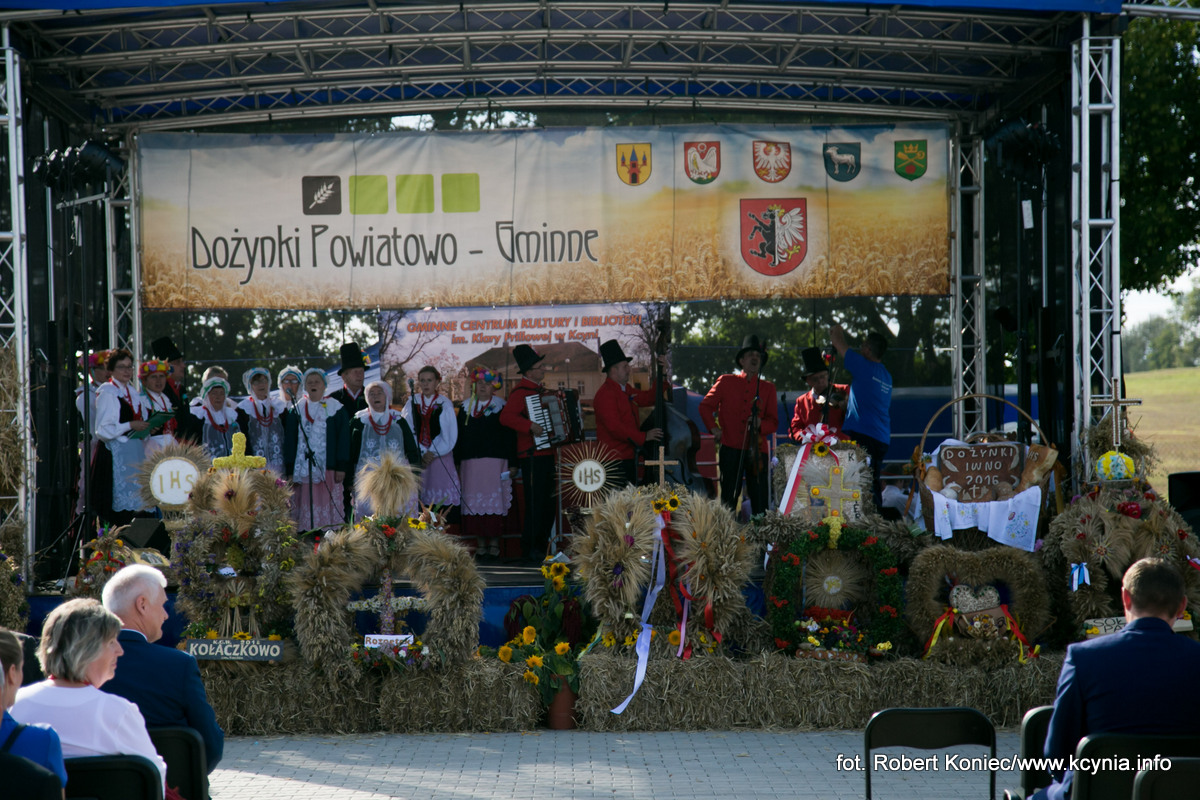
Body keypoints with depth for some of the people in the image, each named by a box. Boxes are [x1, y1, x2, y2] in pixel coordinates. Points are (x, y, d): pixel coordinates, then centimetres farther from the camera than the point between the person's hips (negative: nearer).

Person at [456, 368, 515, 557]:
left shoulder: (501, 408, 5)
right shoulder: (466, 408, 15)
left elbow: (510, 436, 2)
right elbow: (459, 436, 15)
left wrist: (512, 462, -6)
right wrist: (457, 462, 8)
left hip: (495, 462, -3)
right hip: (471, 462, 3)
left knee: (494, 501, -7)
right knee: (474, 501, -2)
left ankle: (494, 542, 0)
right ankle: (480, 542, 4)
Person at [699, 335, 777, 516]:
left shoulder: (768, 388, 13)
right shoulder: (726, 382, 9)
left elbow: (774, 422, 10)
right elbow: (705, 406, 15)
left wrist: (760, 424, -12)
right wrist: (714, 428, 0)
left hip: (758, 452, 1)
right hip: (731, 449, -1)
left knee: (760, 501, -4)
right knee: (728, 500, 0)